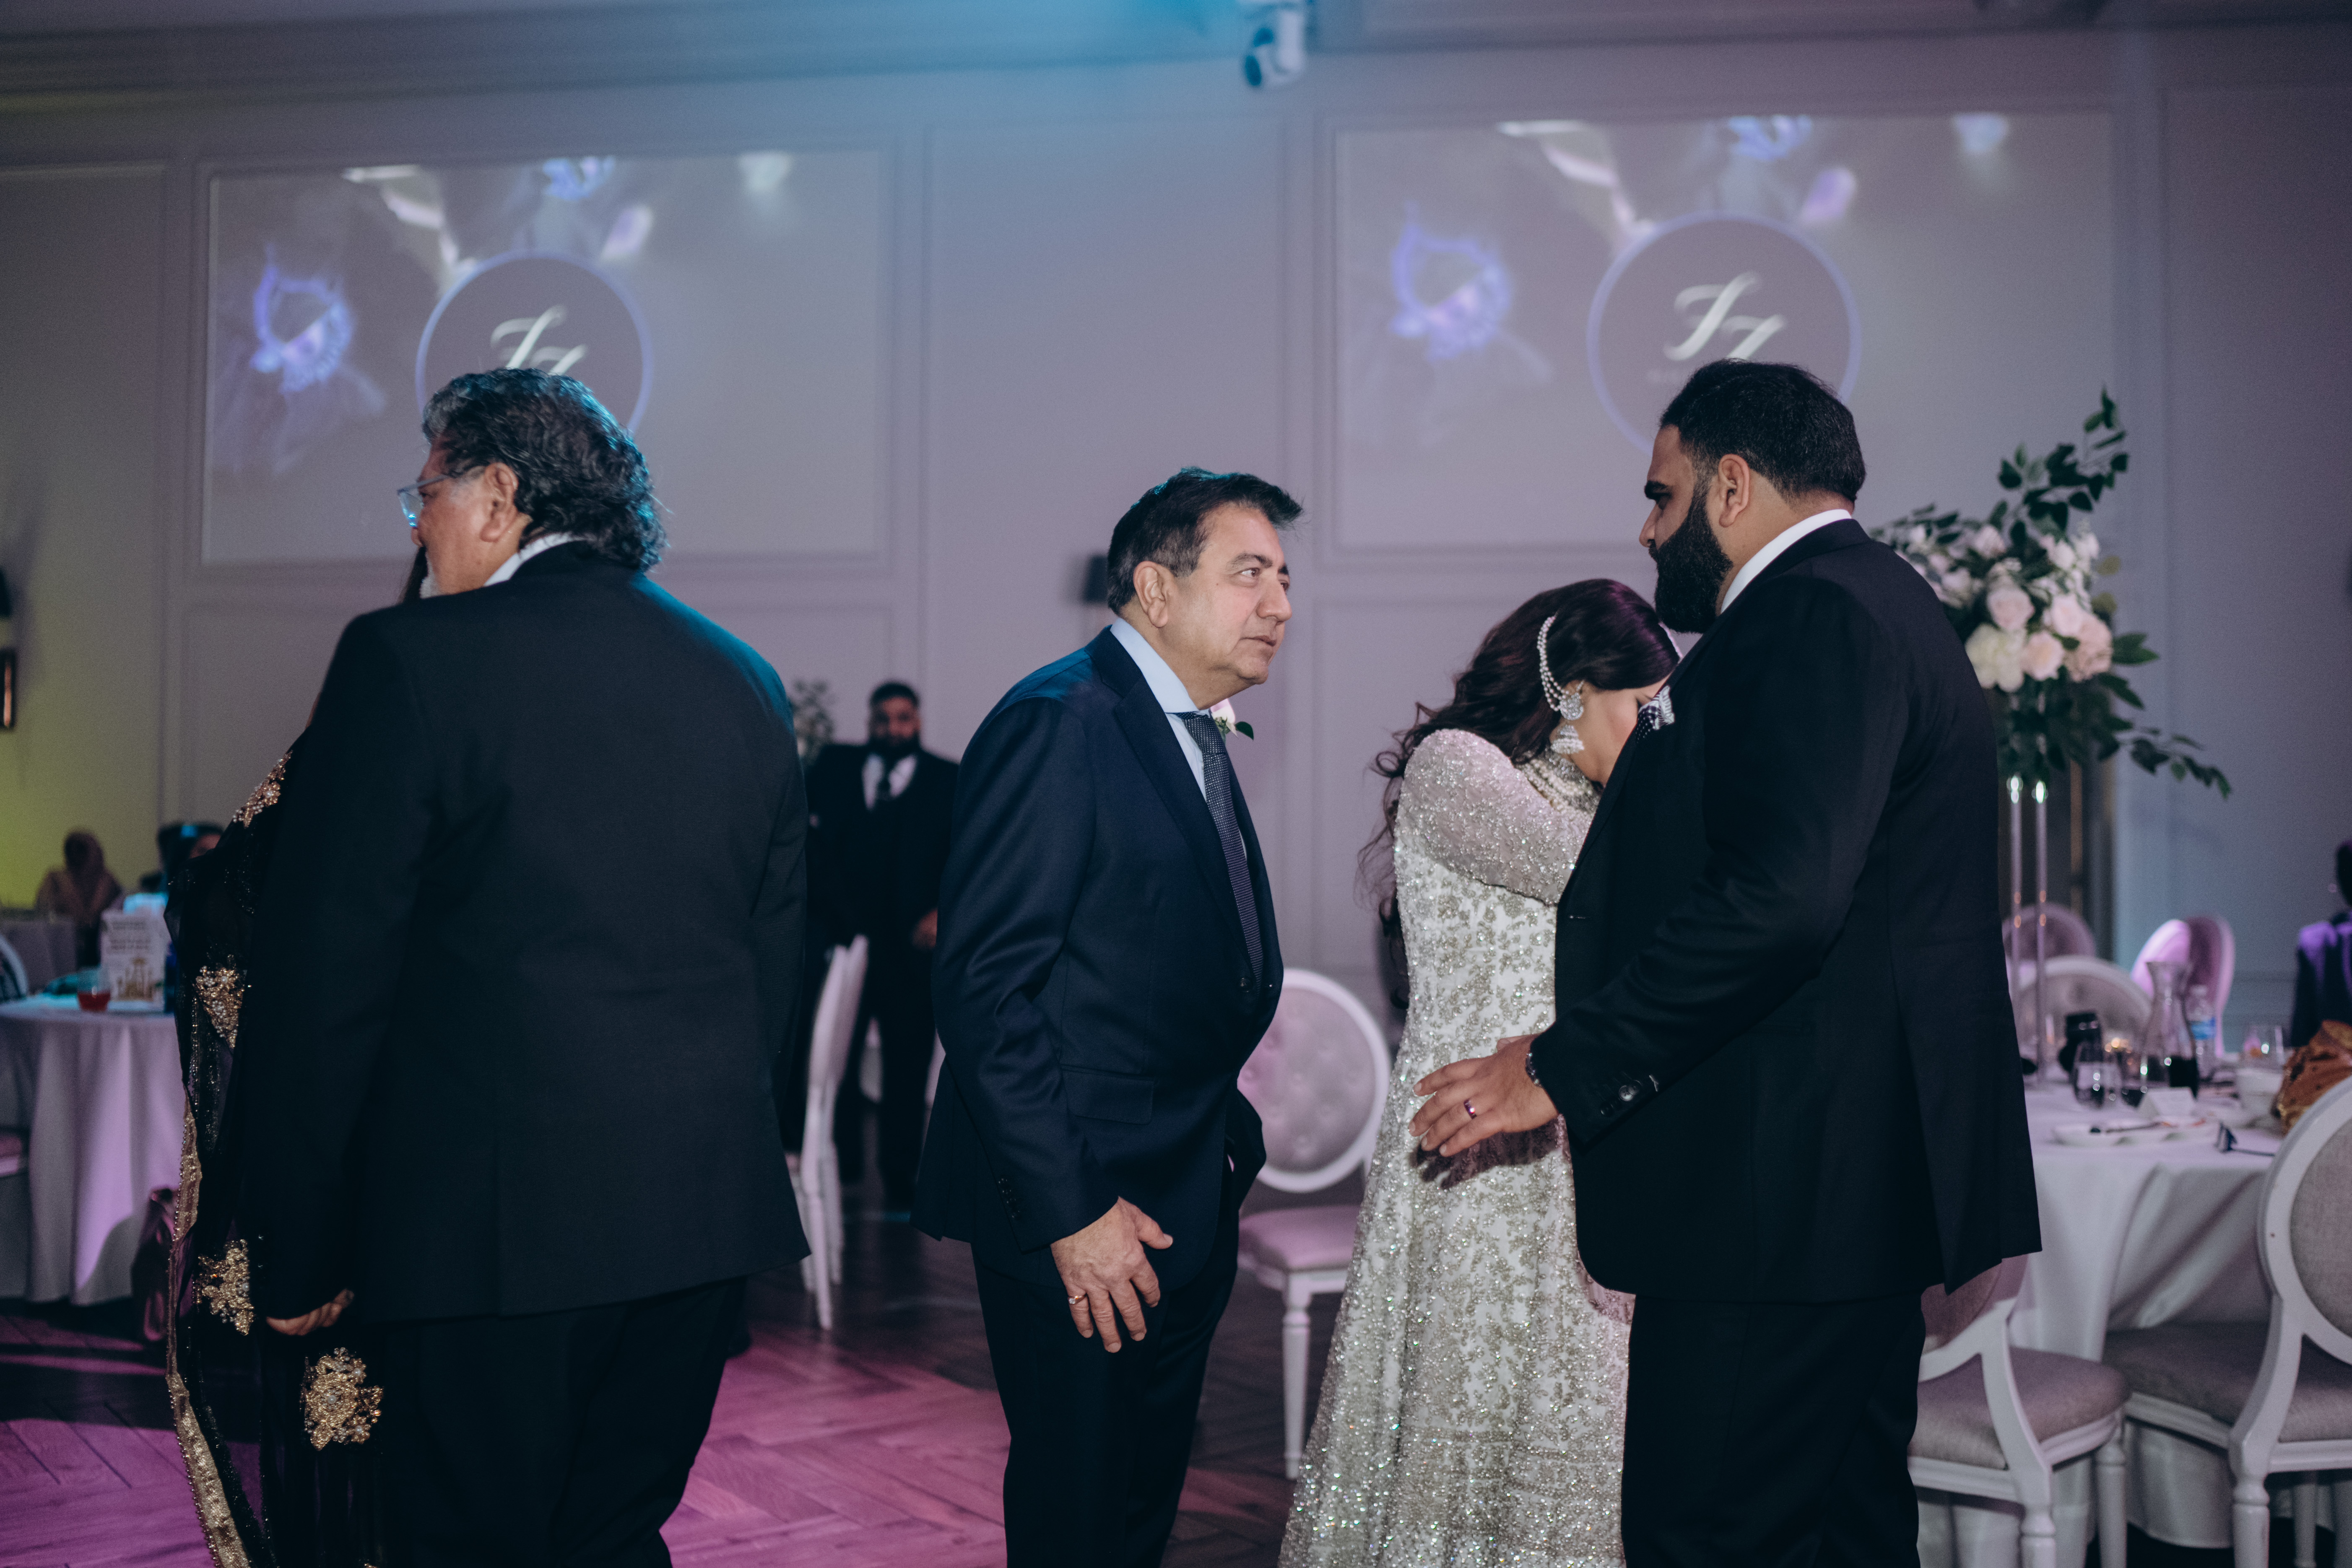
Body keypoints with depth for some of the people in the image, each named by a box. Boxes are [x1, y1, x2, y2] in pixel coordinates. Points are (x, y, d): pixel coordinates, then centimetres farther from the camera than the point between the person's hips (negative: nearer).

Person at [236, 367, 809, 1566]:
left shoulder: (412, 660, -9)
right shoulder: (745, 682, 9)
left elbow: (323, 978, -9)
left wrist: (294, 1254, -1)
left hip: (492, 1225, -5)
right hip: (705, 1220, 6)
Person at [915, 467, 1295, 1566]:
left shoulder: (1196, 740, 15)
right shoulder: (1059, 722, -15)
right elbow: (983, 982, -21)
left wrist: (1226, 1139, 8)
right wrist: (1069, 1212, -22)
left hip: (1188, 1211, 9)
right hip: (1085, 1213, -9)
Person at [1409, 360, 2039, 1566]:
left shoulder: (1815, 615, -14)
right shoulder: (1876, 604, 20)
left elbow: (1779, 894, -26)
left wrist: (1567, 1067, -21)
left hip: (1784, 1184, -11)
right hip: (1862, 1183, 11)